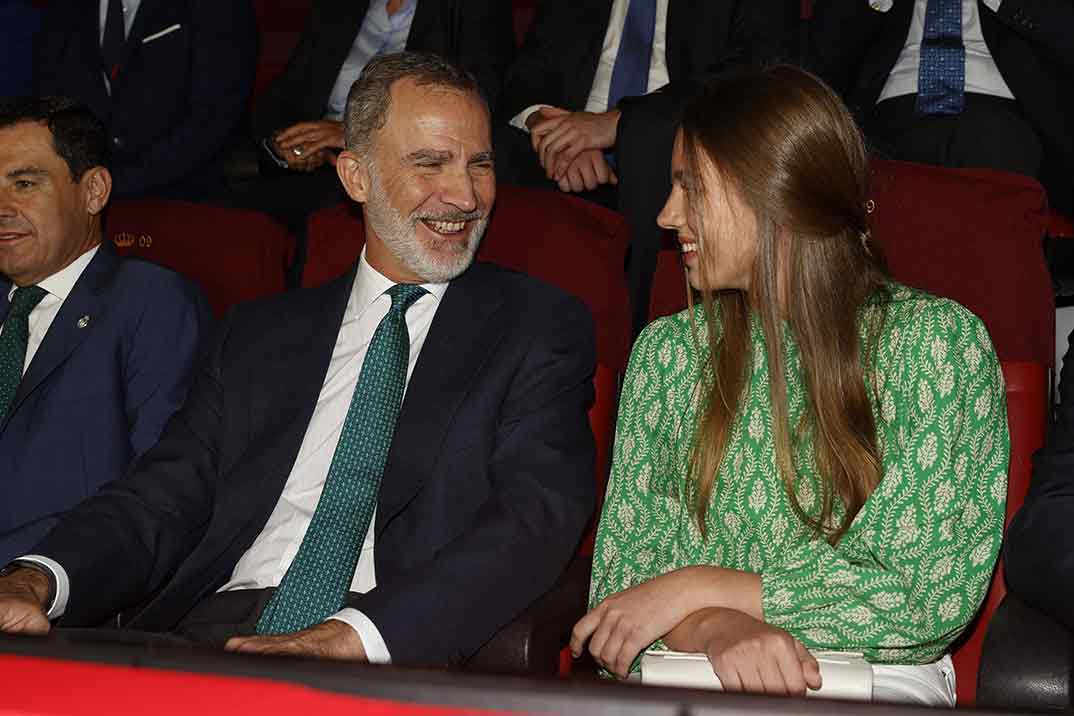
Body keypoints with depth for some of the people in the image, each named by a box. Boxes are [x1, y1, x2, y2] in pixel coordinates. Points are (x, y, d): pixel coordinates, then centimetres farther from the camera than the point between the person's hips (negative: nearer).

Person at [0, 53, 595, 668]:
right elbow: (167, 497, 12)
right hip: (210, 636, 3)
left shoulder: (542, 329, 7)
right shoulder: (260, 334, 19)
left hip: (392, 666, -3)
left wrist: (346, 637, -22)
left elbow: (536, 518, -8)